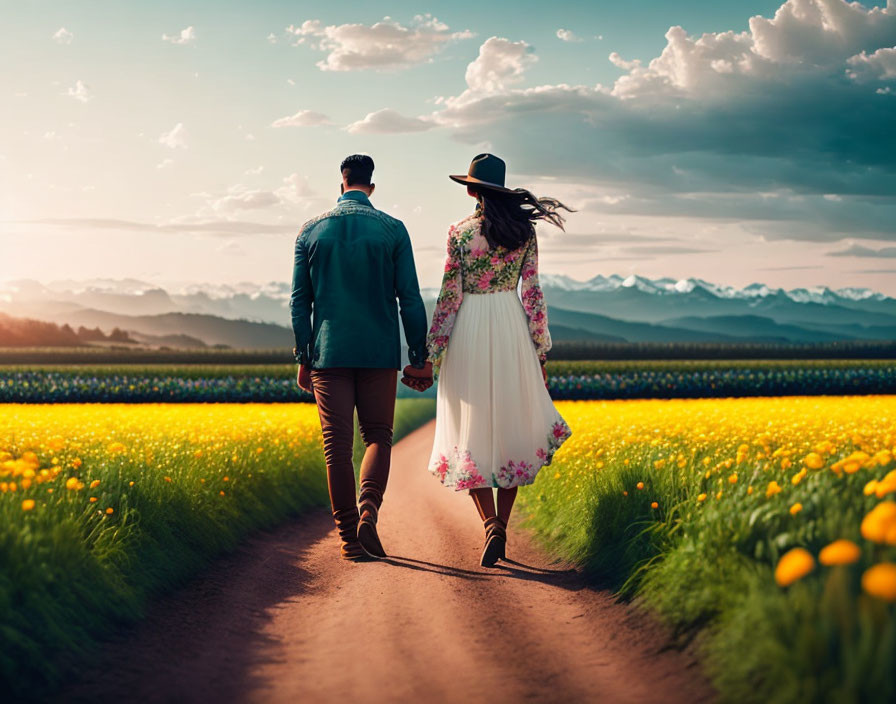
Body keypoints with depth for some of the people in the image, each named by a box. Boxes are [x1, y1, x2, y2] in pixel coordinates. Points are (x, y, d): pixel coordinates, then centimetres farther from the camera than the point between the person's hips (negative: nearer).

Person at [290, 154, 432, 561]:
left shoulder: (311, 232, 4)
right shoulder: (392, 230, -1)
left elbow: (299, 300, 4)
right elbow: (409, 298, -1)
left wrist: (303, 358, 10)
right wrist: (420, 357, 4)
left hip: (330, 353, 1)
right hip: (379, 354, -1)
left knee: (337, 445, 4)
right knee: (378, 436, 12)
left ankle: (349, 537, 6)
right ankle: (368, 508, -13)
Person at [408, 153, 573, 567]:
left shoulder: (459, 232, -5)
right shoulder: (524, 230, 2)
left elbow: (449, 296, -5)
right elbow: (532, 293, 2)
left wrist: (432, 356, 1)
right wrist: (541, 351, 9)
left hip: (469, 333, -2)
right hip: (512, 330, 2)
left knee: (472, 430, 5)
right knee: (509, 427, 12)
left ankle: (490, 525, -11)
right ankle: (501, 529, 13)